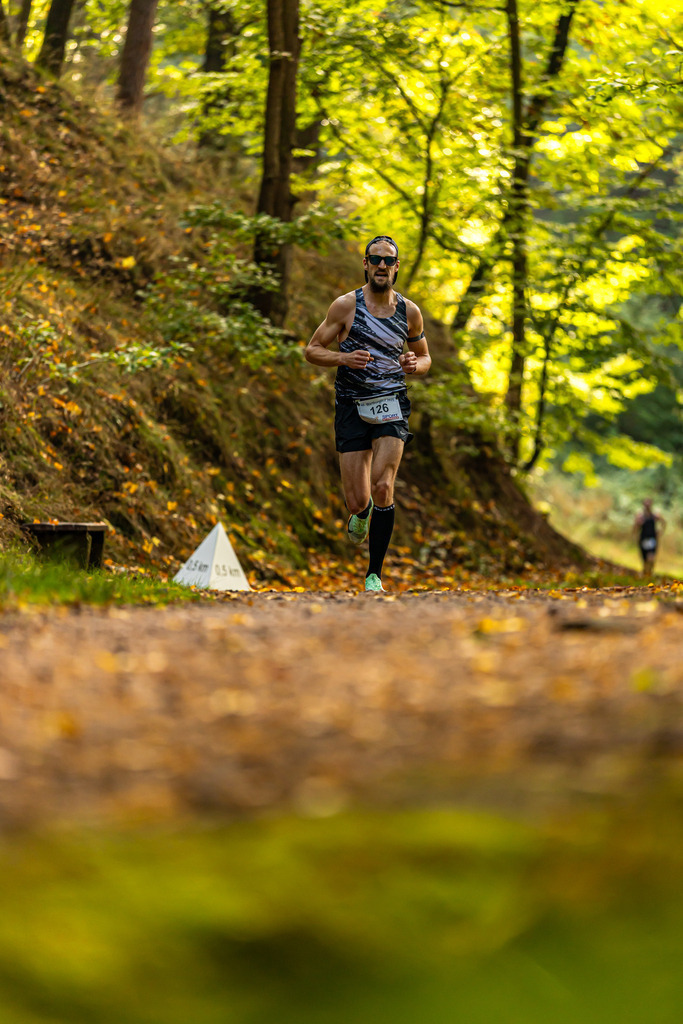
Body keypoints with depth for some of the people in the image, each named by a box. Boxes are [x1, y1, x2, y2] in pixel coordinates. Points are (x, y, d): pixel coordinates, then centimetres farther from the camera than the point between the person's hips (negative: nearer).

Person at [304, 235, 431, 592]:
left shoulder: (409, 312, 6)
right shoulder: (346, 305, -2)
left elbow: (425, 357, 19)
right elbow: (312, 350, 1)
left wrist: (415, 365, -5)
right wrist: (344, 358, -17)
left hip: (391, 403, 1)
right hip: (351, 405, -1)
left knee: (382, 488, -17)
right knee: (358, 501, -4)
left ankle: (374, 575, -6)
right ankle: (361, 513, 38)